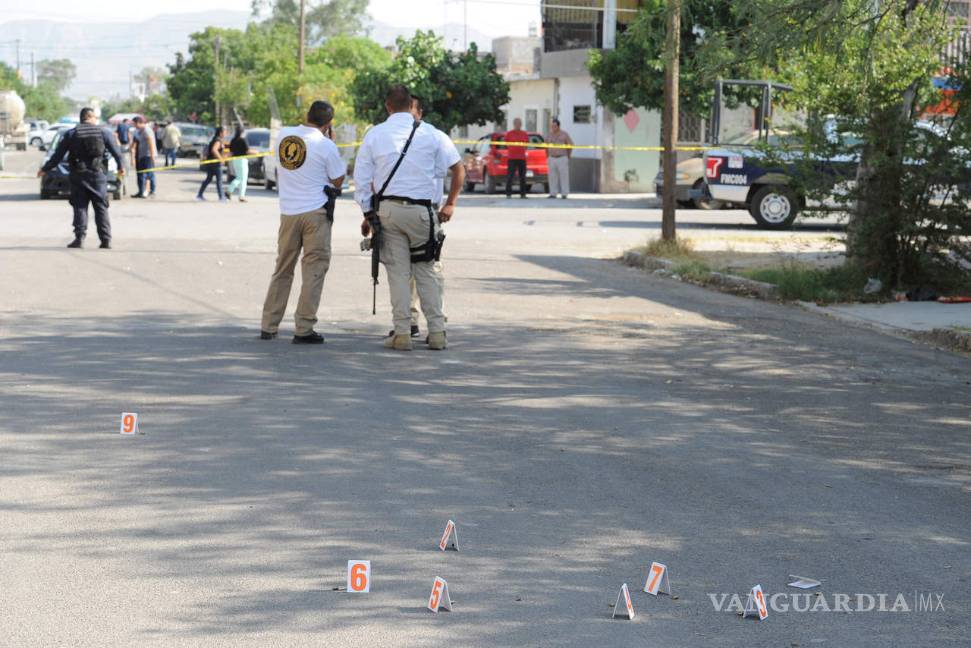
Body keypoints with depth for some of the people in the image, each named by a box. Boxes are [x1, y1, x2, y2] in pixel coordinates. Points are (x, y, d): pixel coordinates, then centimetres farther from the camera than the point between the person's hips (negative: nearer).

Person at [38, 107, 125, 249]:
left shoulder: (71, 134, 3)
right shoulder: (103, 133, 4)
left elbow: (58, 155, 4)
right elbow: (116, 151, 10)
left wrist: (45, 169, 15)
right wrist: (121, 166, 28)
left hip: (78, 175, 0)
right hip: (97, 174, 0)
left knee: (80, 207, 5)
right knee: (101, 208, 5)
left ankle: (79, 238, -6)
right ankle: (106, 240, -1)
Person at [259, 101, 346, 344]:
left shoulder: (283, 135, 4)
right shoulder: (325, 145, -10)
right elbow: (337, 181, 0)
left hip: (288, 212, 5)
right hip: (316, 212, -5)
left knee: (282, 269, 14)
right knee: (314, 268, 0)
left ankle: (268, 326, 16)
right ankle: (303, 330, -4)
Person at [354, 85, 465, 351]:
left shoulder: (374, 135, 3)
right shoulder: (430, 134, 1)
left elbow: (361, 179, 4)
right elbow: (458, 169, 4)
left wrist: (368, 214, 11)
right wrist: (450, 204, 13)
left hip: (387, 209, 0)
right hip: (421, 210, 0)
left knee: (398, 271, 4)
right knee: (427, 270, 8)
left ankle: (402, 333, 3)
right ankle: (436, 332, 6)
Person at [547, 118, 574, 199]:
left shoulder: (564, 134, -4)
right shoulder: (550, 134, 6)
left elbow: (570, 145, 2)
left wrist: (567, 157, 3)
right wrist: (548, 157, 13)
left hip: (562, 158, -3)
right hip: (552, 159, 3)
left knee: (564, 177, -4)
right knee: (552, 177, 1)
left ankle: (564, 194, -2)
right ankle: (553, 194, 4)